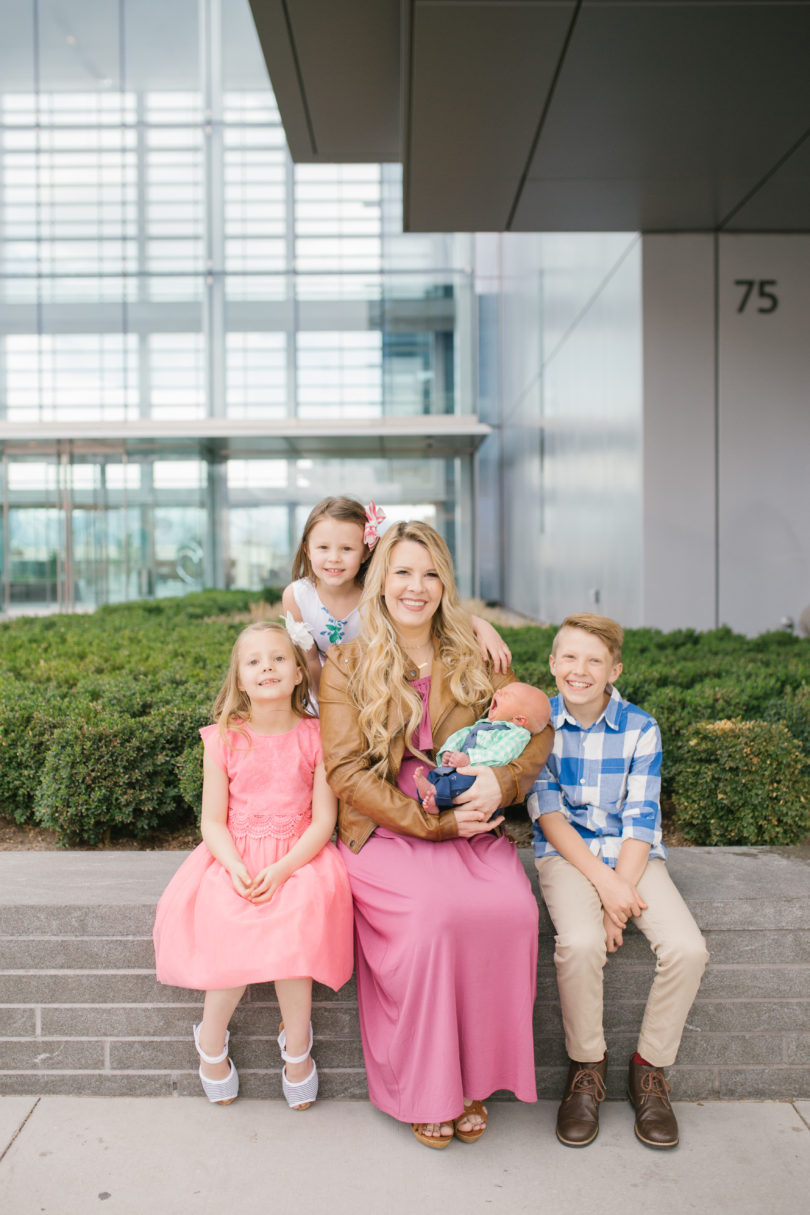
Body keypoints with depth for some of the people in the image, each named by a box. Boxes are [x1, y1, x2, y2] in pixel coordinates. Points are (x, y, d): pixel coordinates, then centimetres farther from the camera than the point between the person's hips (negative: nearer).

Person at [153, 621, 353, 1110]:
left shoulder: (315, 736, -1)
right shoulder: (224, 740, 1)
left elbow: (324, 820, -5)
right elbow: (213, 822, 1)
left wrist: (281, 870, -19)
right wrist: (236, 868, -18)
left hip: (299, 857, -1)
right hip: (233, 859, 1)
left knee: (296, 919, -28)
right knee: (231, 922, -26)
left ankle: (296, 1046, -7)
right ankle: (212, 1039, 1)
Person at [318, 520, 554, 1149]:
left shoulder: (475, 655, 10)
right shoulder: (347, 663, 2)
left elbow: (536, 727, 9)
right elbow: (345, 770, -5)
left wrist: (503, 778, -13)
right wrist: (430, 822, -13)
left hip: (471, 827, 3)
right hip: (383, 832, -2)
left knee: (511, 910, -25)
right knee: (433, 916, -29)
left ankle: (475, 1077, -2)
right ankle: (423, 1089, -5)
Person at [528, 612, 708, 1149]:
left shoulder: (640, 728, -3)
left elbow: (640, 820, -5)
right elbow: (548, 813, -8)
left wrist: (620, 892, -17)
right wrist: (603, 883, -17)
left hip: (632, 854, 2)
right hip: (566, 851, -1)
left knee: (688, 949, -21)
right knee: (580, 943, -30)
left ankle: (651, 1067, 5)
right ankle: (587, 1066, -2)